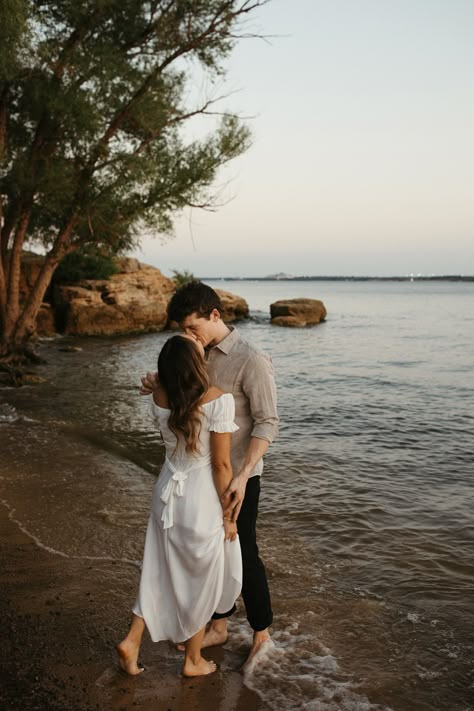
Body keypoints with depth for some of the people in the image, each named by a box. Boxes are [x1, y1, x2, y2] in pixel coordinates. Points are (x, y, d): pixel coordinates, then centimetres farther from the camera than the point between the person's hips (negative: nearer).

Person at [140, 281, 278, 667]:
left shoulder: (252, 361, -19)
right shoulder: (199, 355, 4)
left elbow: (267, 423, -21)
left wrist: (241, 476, -30)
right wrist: (156, 383, -10)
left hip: (237, 477, -7)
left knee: (243, 555, 5)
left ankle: (262, 635, 24)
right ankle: (218, 626, 35)